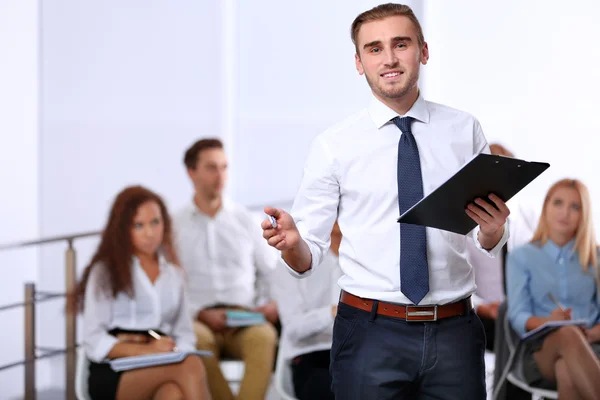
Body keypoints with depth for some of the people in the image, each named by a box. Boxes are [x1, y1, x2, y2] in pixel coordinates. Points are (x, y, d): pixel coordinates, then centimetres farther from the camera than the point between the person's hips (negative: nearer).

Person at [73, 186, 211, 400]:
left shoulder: (173, 274, 26)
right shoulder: (105, 272, 10)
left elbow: (184, 334, 19)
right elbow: (94, 343, -1)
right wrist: (146, 350, -17)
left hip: (161, 369, 4)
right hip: (112, 374, -4)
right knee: (190, 366, -35)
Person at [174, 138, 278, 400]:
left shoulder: (245, 221, 16)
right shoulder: (176, 226, 9)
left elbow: (274, 272, 16)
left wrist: (276, 304, -4)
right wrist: (201, 314, -12)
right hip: (198, 320, -1)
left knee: (264, 336, -34)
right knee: (197, 338, -37)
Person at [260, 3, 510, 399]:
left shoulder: (464, 130, 5)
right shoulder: (333, 145, -1)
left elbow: (492, 244, 8)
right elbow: (309, 258, -2)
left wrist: (492, 230, -15)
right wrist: (292, 242, -24)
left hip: (455, 332, 2)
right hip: (371, 333, -2)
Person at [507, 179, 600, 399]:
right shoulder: (521, 257, 14)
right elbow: (518, 316, 3)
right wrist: (547, 322, -19)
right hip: (542, 350, -1)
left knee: (568, 373, -41)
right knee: (567, 333, -41)